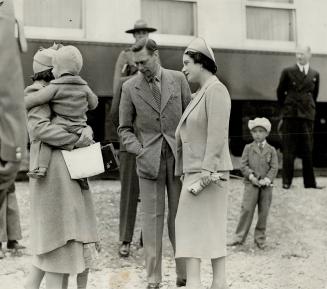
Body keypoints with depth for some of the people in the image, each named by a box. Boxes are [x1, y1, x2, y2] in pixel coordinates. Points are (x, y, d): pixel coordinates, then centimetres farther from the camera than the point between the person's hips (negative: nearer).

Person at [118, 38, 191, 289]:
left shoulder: (178, 79, 3)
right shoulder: (130, 87, 2)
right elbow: (124, 129, 7)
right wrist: (139, 151, -7)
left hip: (178, 158, 0)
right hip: (149, 161, 0)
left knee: (179, 217, 4)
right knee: (152, 219, 0)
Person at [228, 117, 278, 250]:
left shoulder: (271, 150, 7)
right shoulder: (248, 148, 6)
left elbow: (274, 167, 2)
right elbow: (243, 165, 1)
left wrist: (267, 179, -13)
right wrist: (251, 176, -12)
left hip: (266, 185, 1)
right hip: (251, 183, -1)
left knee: (264, 212, 3)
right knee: (247, 209, -7)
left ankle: (260, 238, 13)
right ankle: (240, 237, -2)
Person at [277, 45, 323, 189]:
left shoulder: (315, 74, 11)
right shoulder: (288, 72, 3)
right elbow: (280, 92, 10)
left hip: (308, 115, 2)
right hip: (290, 115, -2)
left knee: (308, 151, 4)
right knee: (289, 150, 0)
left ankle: (310, 182, 8)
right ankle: (286, 181, 4)